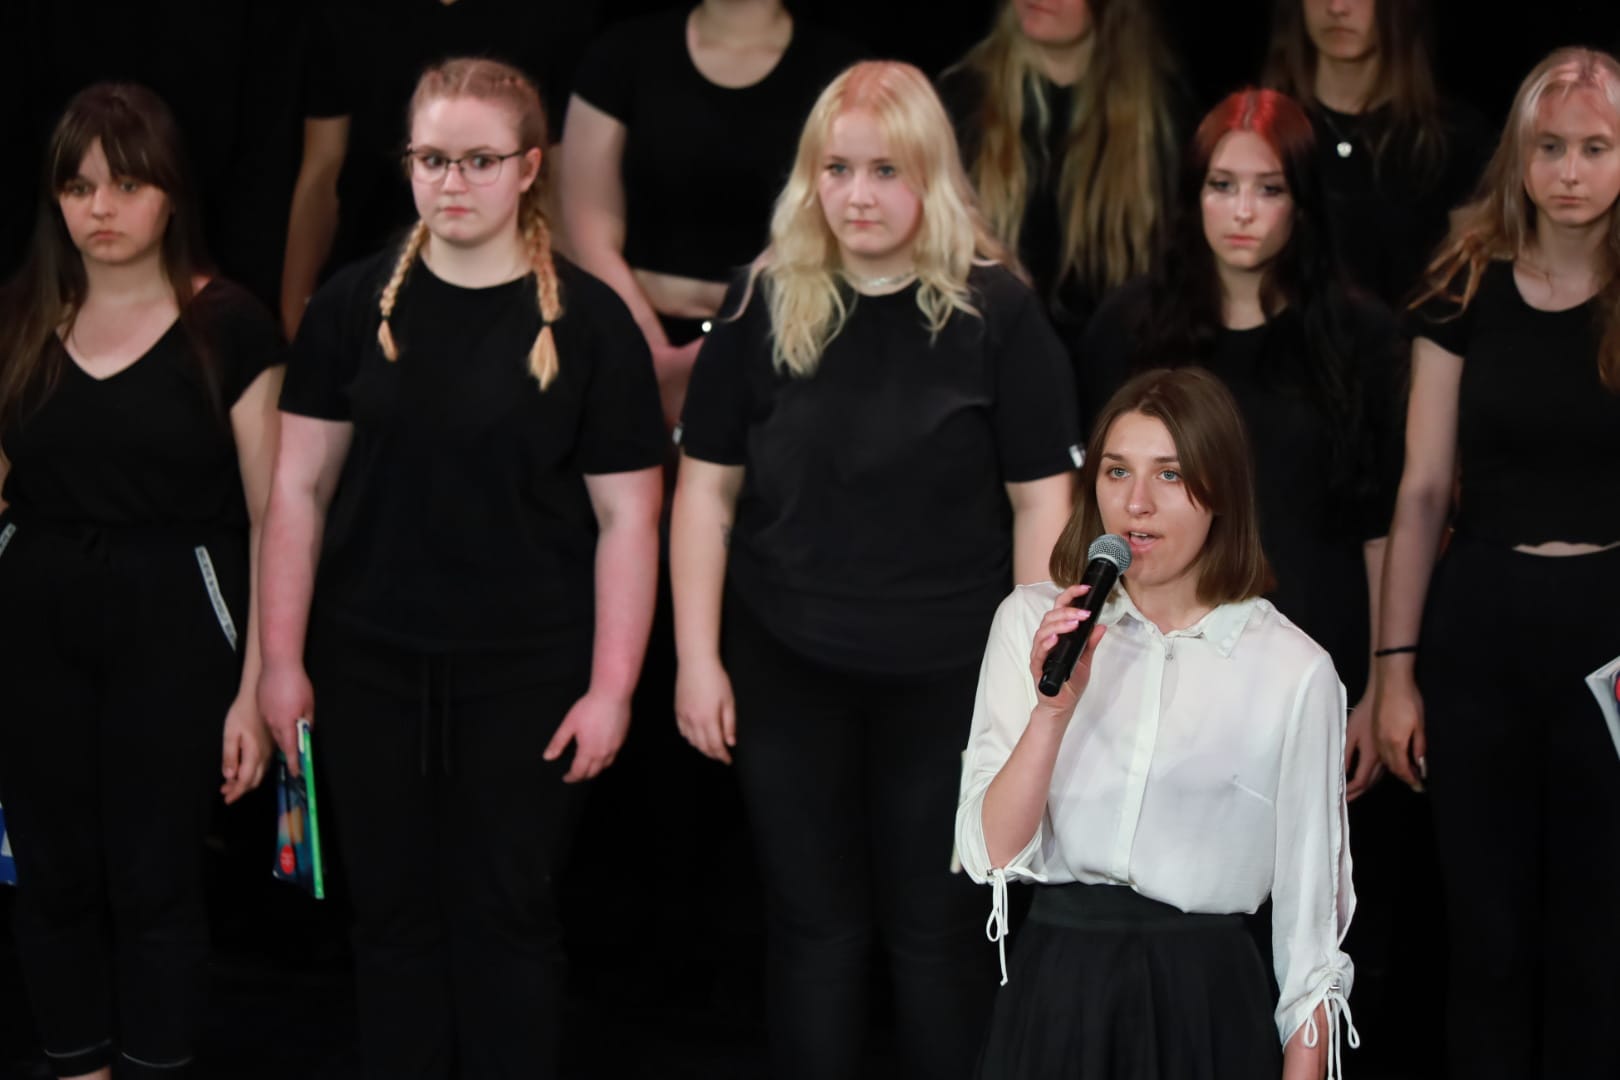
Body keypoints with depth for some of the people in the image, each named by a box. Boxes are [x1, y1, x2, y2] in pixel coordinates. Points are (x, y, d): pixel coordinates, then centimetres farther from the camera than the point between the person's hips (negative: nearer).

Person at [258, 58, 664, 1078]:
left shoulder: (586, 320, -5)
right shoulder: (357, 304, 1)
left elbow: (627, 515, -5)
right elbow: (301, 486, 3)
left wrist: (611, 688, -8)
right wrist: (282, 657, -1)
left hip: (525, 673, -2)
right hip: (370, 666, 2)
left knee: (508, 914, 8)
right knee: (395, 911, 11)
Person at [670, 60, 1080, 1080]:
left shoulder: (997, 309, -8)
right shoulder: (768, 303, -1)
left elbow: (1043, 499, -6)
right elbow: (708, 488, 3)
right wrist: (698, 657, -1)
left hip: (948, 676, -2)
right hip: (785, 668, 2)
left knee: (936, 933, 9)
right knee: (813, 929, 11)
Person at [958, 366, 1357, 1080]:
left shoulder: (1294, 671, -6)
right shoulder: (1030, 622, 1)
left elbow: (1309, 911, -1)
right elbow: (991, 853, -6)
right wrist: (1055, 706, -19)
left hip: (1206, 1003, -2)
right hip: (1055, 993, 2)